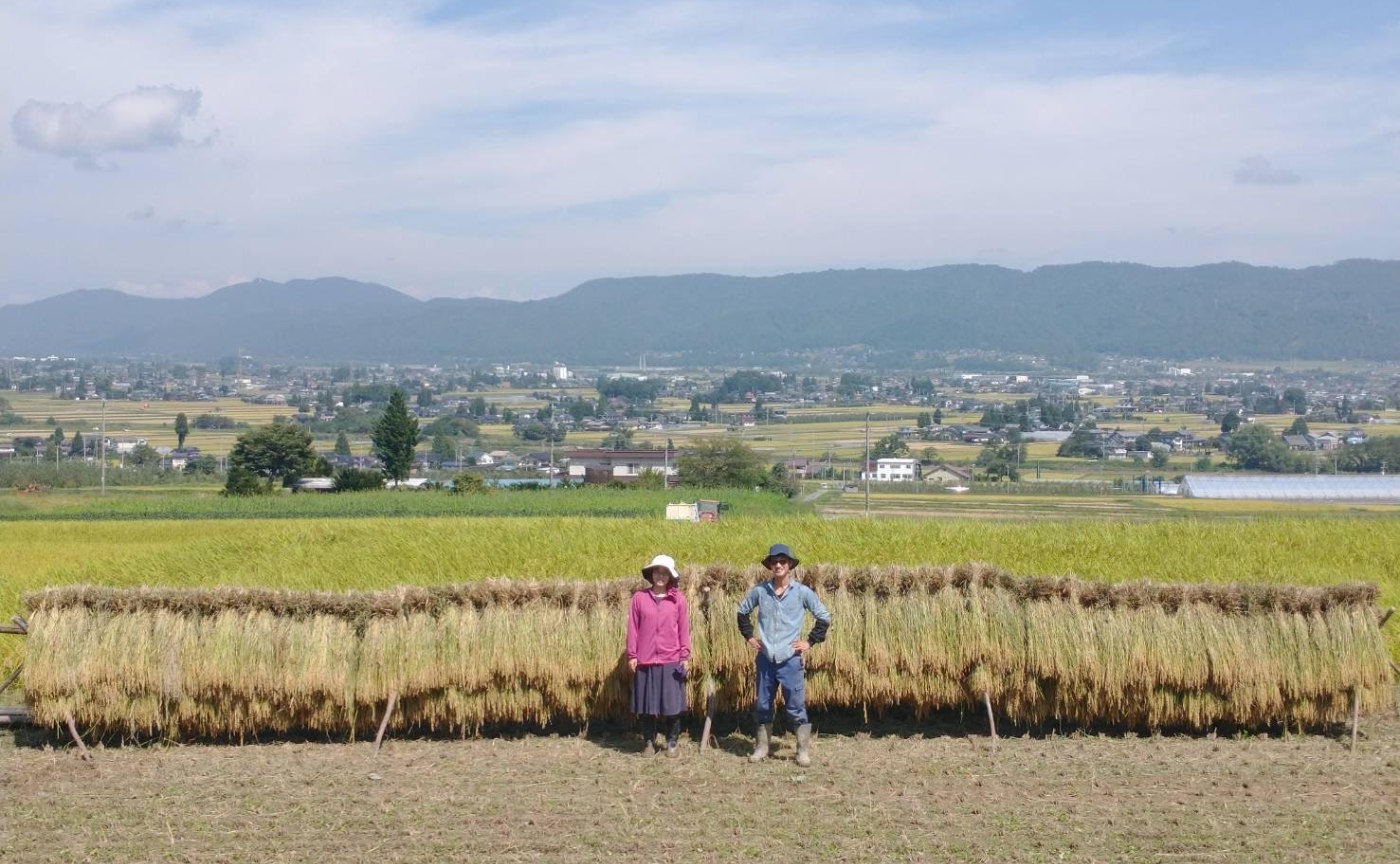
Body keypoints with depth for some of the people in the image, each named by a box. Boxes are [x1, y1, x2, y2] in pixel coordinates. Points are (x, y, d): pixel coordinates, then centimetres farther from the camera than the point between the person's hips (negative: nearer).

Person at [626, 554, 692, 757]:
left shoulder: (678, 598, 1)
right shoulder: (640, 597, 1)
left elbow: (684, 629, 3)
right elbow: (633, 628, 3)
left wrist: (685, 656, 0)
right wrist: (631, 655, 0)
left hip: (671, 660, 0)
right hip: (645, 660, 1)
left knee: (672, 704, 3)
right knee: (646, 704, 7)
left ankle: (672, 742, 17)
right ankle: (648, 742, 20)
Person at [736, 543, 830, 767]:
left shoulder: (802, 592, -4)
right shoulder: (759, 591, 1)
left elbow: (824, 617, 5)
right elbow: (742, 611, 19)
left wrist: (810, 641, 1)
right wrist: (749, 636, 11)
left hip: (790, 659, -2)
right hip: (765, 658, 3)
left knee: (796, 707, -1)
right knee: (762, 706, 10)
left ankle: (804, 751, 7)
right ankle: (761, 748, 22)